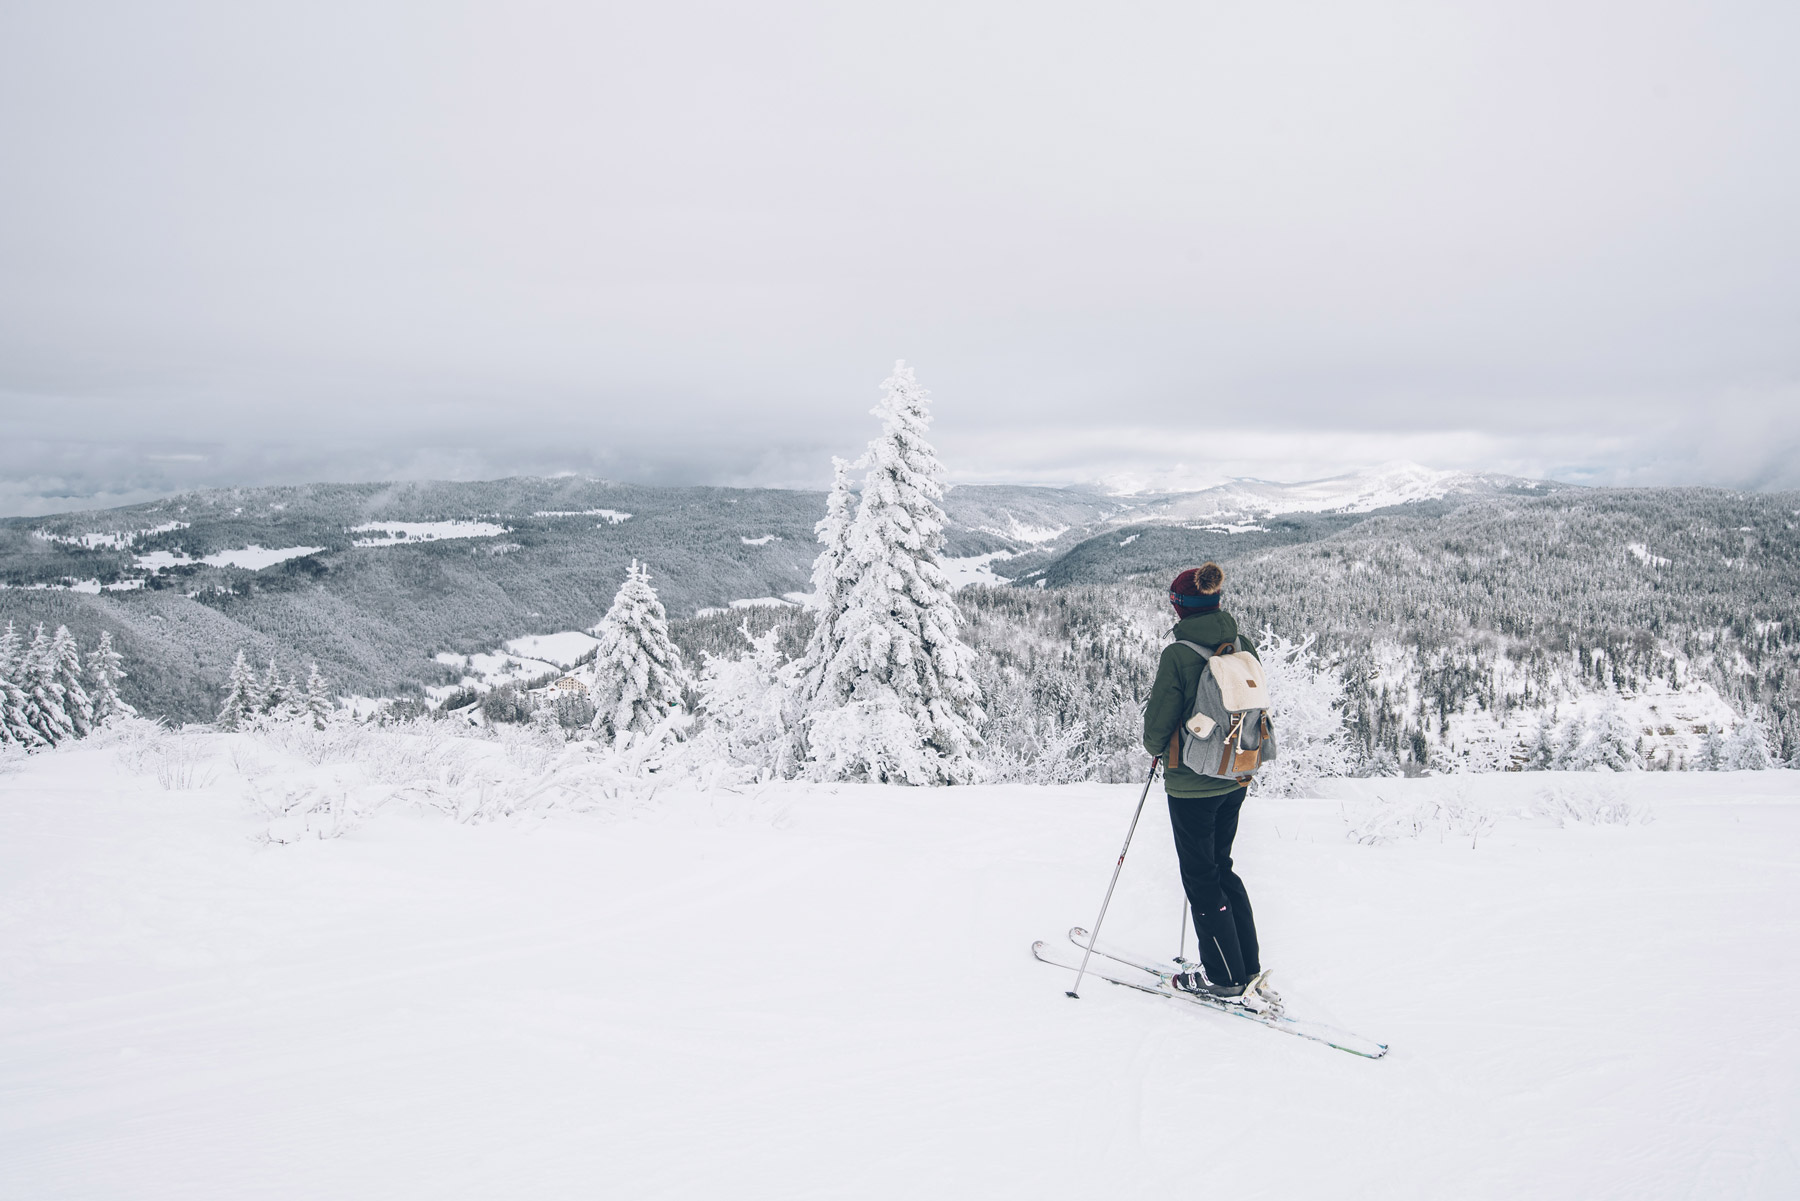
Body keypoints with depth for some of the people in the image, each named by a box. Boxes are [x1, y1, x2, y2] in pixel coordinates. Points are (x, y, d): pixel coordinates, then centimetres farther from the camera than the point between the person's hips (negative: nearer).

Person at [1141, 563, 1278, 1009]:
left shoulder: (1178, 654, -19)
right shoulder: (1244, 647, 0)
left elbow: (1159, 719, -15)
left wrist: (1156, 748, 7)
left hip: (1191, 784, -7)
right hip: (1235, 778, 7)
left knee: (1201, 877, 7)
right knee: (1221, 867, 20)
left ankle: (1226, 979, 15)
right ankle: (1249, 970, 22)